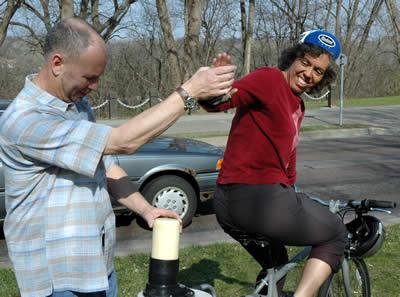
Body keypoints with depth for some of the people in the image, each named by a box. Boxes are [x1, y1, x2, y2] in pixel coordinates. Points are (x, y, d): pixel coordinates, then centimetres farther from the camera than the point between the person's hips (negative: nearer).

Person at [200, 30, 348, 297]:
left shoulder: (298, 106, 19)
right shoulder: (270, 79, -11)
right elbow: (220, 101, -26)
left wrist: (292, 192, 31)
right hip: (261, 201, -10)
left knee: (276, 264, 31)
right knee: (336, 235, 10)